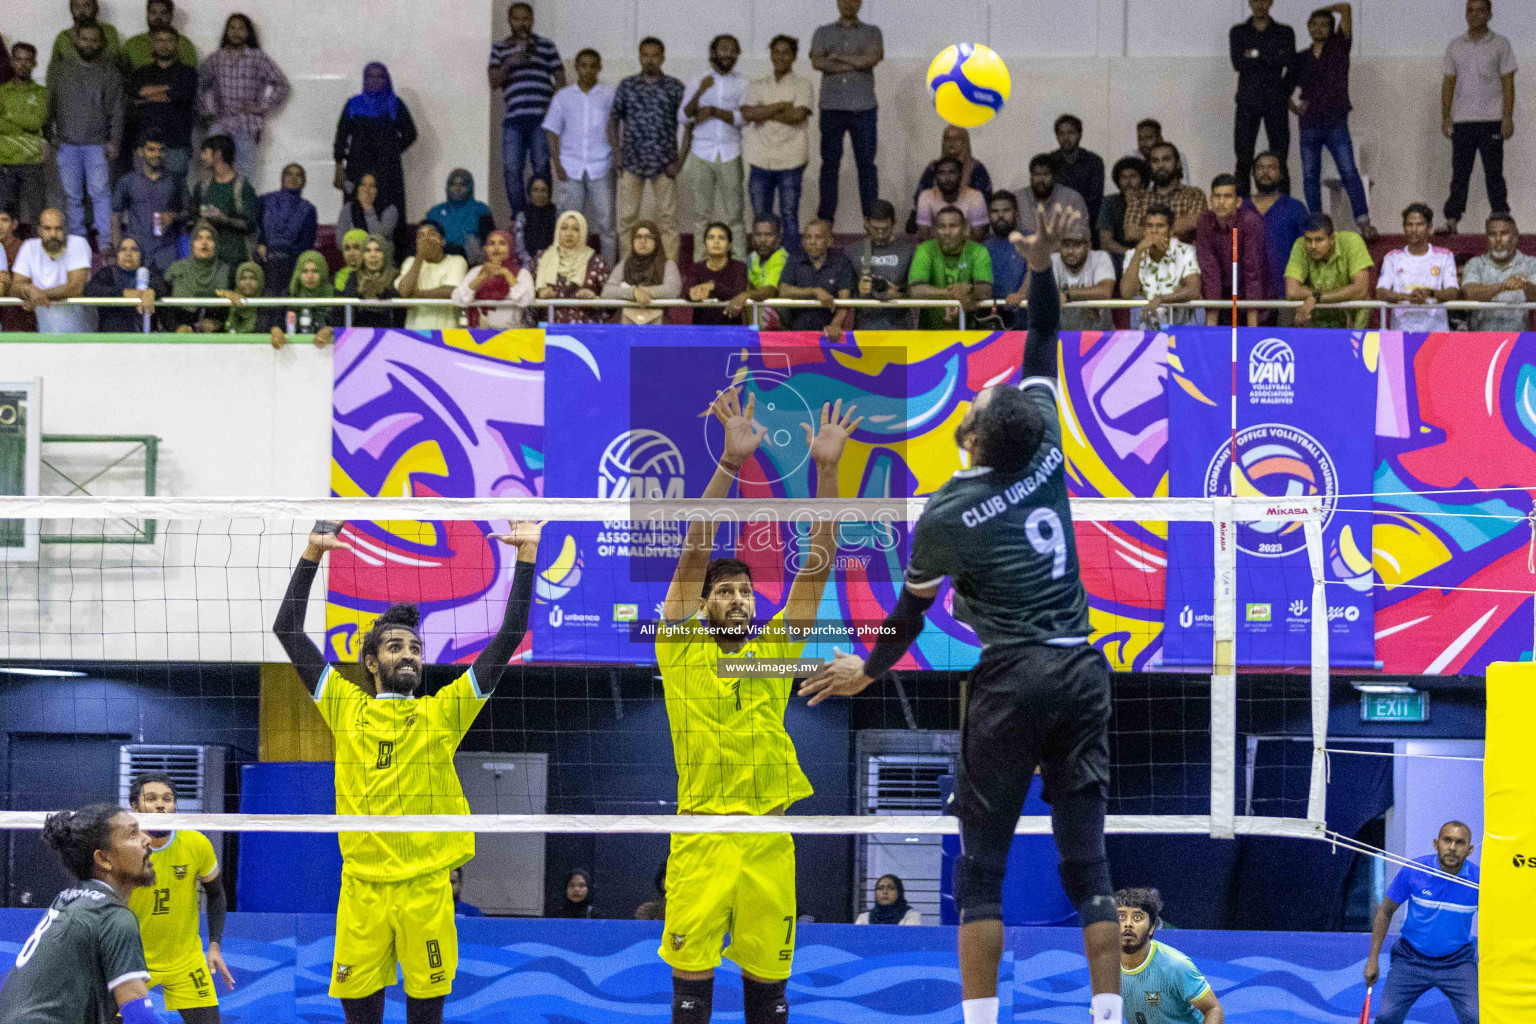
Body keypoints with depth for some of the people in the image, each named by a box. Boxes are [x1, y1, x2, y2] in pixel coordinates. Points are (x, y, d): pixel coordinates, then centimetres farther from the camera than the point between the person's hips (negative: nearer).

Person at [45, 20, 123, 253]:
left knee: (100, 192, -10)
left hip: (97, 144, -2)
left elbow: (117, 110, 5)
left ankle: (105, 242, -9)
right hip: (66, 144, 2)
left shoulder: (109, 74, 7)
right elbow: (49, 107, 13)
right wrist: (50, 138, 6)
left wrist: (114, 140, -4)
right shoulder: (60, 71, 11)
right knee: (72, 196, 3)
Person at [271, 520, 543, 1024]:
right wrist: (312, 552, 5)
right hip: (360, 885, 0)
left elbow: (509, 636, 5)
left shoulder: (443, 712, 8)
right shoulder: (346, 708, 9)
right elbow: (287, 628, 9)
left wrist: (527, 553, 2)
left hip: (427, 885, 0)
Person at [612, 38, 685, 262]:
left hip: (664, 164, -1)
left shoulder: (674, 87, 4)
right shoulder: (627, 86, 7)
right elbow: (613, 120, 10)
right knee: (627, 217, 0)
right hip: (632, 161, 1)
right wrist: (617, 154, -1)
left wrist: (680, 159, -5)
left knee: (668, 217, -2)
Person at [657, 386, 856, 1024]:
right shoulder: (680, 650, 3)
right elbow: (694, 551, -6)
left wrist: (826, 470, -7)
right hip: (701, 841, -2)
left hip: (770, 843, 3)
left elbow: (818, 562, 3)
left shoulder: (775, 651, 9)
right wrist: (731, 461, -15)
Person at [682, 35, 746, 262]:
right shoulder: (696, 82, 9)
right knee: (701, 213, 1)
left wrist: (713, 111, -11)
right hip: (701, 154, 1)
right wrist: (700, 92, -14)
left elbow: (743, 117, -4)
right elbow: (683, 117, 0)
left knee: (734, 213, -4)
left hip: (730, 155, -1)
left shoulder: (742, 84, 7)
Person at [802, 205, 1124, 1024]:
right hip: (1083, 672, 4)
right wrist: (1042, 263, 10)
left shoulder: (945, 518, -6)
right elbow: (1043, 343, 16)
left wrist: (869, 669, 27)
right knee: (1087, 857, 4)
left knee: (982, 862, 3)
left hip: (1012, 680, -4)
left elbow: (911, 614, 10)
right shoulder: (1047, 451, 2)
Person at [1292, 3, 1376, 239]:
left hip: (1336, 124, -3)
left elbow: (1346, 8, -2)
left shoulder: (1339, 47, 6)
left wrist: (1324, 10, 13)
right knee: (1310, 176, 2)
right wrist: (1293, 106, 7)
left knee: (1349, 172, -13)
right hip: (1309, 125, 3)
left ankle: (1364, 222, -18)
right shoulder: (1301, 58, 13)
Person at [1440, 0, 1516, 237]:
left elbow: (1508, 83, 0)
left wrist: (1508, 118, -8)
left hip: (1491, 120, -2)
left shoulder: (1500, 45, 3)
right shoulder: (1455, 46, 11)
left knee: (1494, 173, -1)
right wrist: (1445, 116, 7)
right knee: (1459, 173, 1)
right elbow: (1448, 82, 14)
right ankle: (1452, 220, 1)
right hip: (1462, 120, 2)